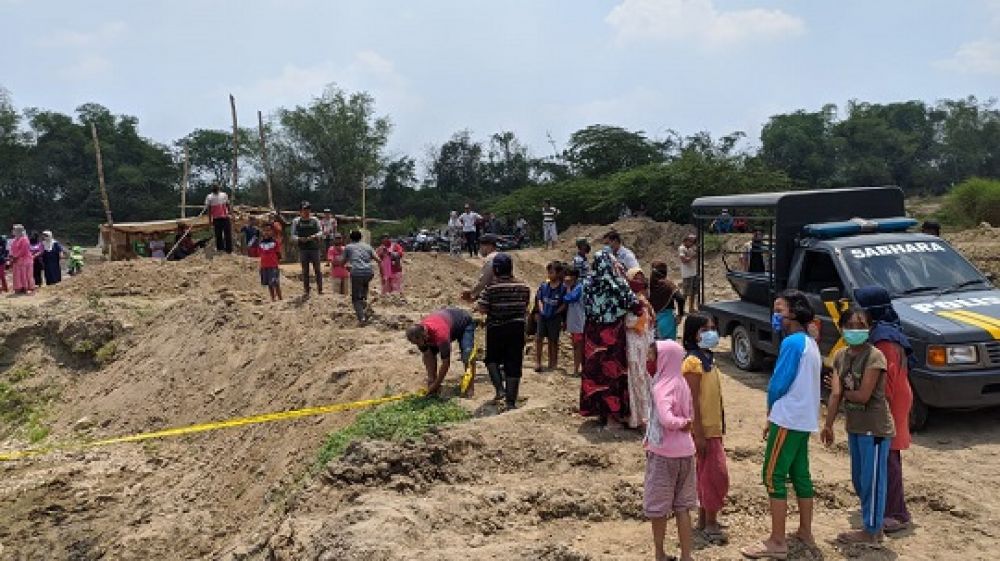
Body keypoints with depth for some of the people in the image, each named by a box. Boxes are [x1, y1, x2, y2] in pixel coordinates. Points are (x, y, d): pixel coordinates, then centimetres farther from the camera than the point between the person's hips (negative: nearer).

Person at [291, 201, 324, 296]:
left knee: (318, 269, 0)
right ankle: (306, 291, 13)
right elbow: (293, 236, 5)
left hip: (314, 248, 0)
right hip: (303, 249, 0)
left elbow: (320, 232, 7)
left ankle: (320, 289, 9)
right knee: (305, 271, 6)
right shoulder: (296, 221, 5)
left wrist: (315, 236, -14)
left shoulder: (315, 220, 5)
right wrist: (299, 239, -15)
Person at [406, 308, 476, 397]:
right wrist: (431, 379, -20)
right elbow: (427, 357, -15)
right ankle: (433, 385, 3)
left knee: (466, 357, -25)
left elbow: (446, 363, -37)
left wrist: (435, 385, -29)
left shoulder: (440, 334, -46)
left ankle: (470, 388, -12)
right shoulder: (419, 332, -26)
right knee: (430, 353, -7)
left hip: (465, 323, -6)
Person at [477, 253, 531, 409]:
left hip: (496, 329, -2)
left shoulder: (491, 288, -13)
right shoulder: (523, 287, -1)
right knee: (514, 364, 7)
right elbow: (525, 307, 8)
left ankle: (500, 387, 3)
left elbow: (482, 308, -14)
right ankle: (511, 401, 9)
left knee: (493, 359, 21)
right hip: (517, 329, 2)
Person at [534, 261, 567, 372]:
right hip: (542, 316, 3)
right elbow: (539, 299, 10)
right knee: (538, 338, -3)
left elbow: (564, 304, -6)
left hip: (555, 318, -3)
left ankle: (553, 364, 21)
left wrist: (556, 312, -13)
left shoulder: (562, 288, -8)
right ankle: (537, 363, 3)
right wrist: (540, 310, -1)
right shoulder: (544, 285, 3)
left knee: (553, 341, 9)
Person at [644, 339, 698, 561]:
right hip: (685, 450, 7)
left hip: (664, 453, -7)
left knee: (658, 506, 10)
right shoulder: (682, 384, 5)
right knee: (682, 507, 13)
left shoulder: (662, 387, -19)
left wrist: (681, 423, -15)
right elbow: (689, 416, 13)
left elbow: (666, 419, -32)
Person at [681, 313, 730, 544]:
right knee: (717, 474, -5)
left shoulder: (709, 358, 10)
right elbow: (693, 402, -21)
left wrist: (719, 427, 18)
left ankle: (704, 518, 26)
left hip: (714, 427, 9)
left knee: (708, 473, 16)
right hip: (704, 429, -9)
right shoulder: (693, 362, -18)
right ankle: (710, 524, 5)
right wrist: (698, 434, -22)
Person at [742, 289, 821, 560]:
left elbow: (778, 384, -16)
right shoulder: (810, 342, 13)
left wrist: (770, 410, 3)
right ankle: (805, 533, 25)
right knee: (800, 475, 15)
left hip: (788, 419, -9)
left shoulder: (792, 342, -16)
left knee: (773, 476, -5)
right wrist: (774, 415, 13)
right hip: (805, 419, 9)